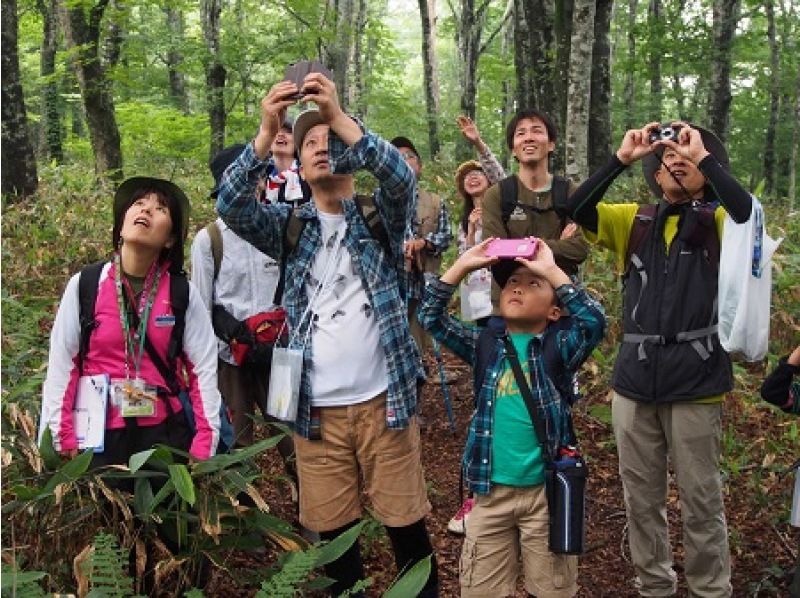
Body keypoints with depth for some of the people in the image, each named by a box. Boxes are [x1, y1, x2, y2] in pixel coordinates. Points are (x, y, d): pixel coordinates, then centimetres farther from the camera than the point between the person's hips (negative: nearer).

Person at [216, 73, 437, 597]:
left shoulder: (380, 218, 3)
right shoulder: (290, 227, 7)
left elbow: (401, 178, -17)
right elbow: (231, 206, -10)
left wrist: (339, 115, -25)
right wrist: (268, 130, -22)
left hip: (383, 400, -1)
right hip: (316, 408, 2)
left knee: (406, 522, 7)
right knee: (332, 528, 12)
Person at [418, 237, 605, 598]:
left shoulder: (558, 347, -3)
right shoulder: (485, 345, 5)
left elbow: (594, 321, -20)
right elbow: (430, 316, 0)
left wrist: (552, 271, -20)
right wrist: (462, 266, -7)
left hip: (546, 490, -2)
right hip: (491, 491, 2)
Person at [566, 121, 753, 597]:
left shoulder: (718, 222, 2)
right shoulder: (635, 222, 9)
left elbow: (748, 213, -21)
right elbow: (576, 211, -4)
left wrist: (704, 156, -15)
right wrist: (621, 159, -10)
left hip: (696, 385, -3)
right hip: (634, 383, 3)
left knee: (701, 502, 8)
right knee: (642, 498, 15)